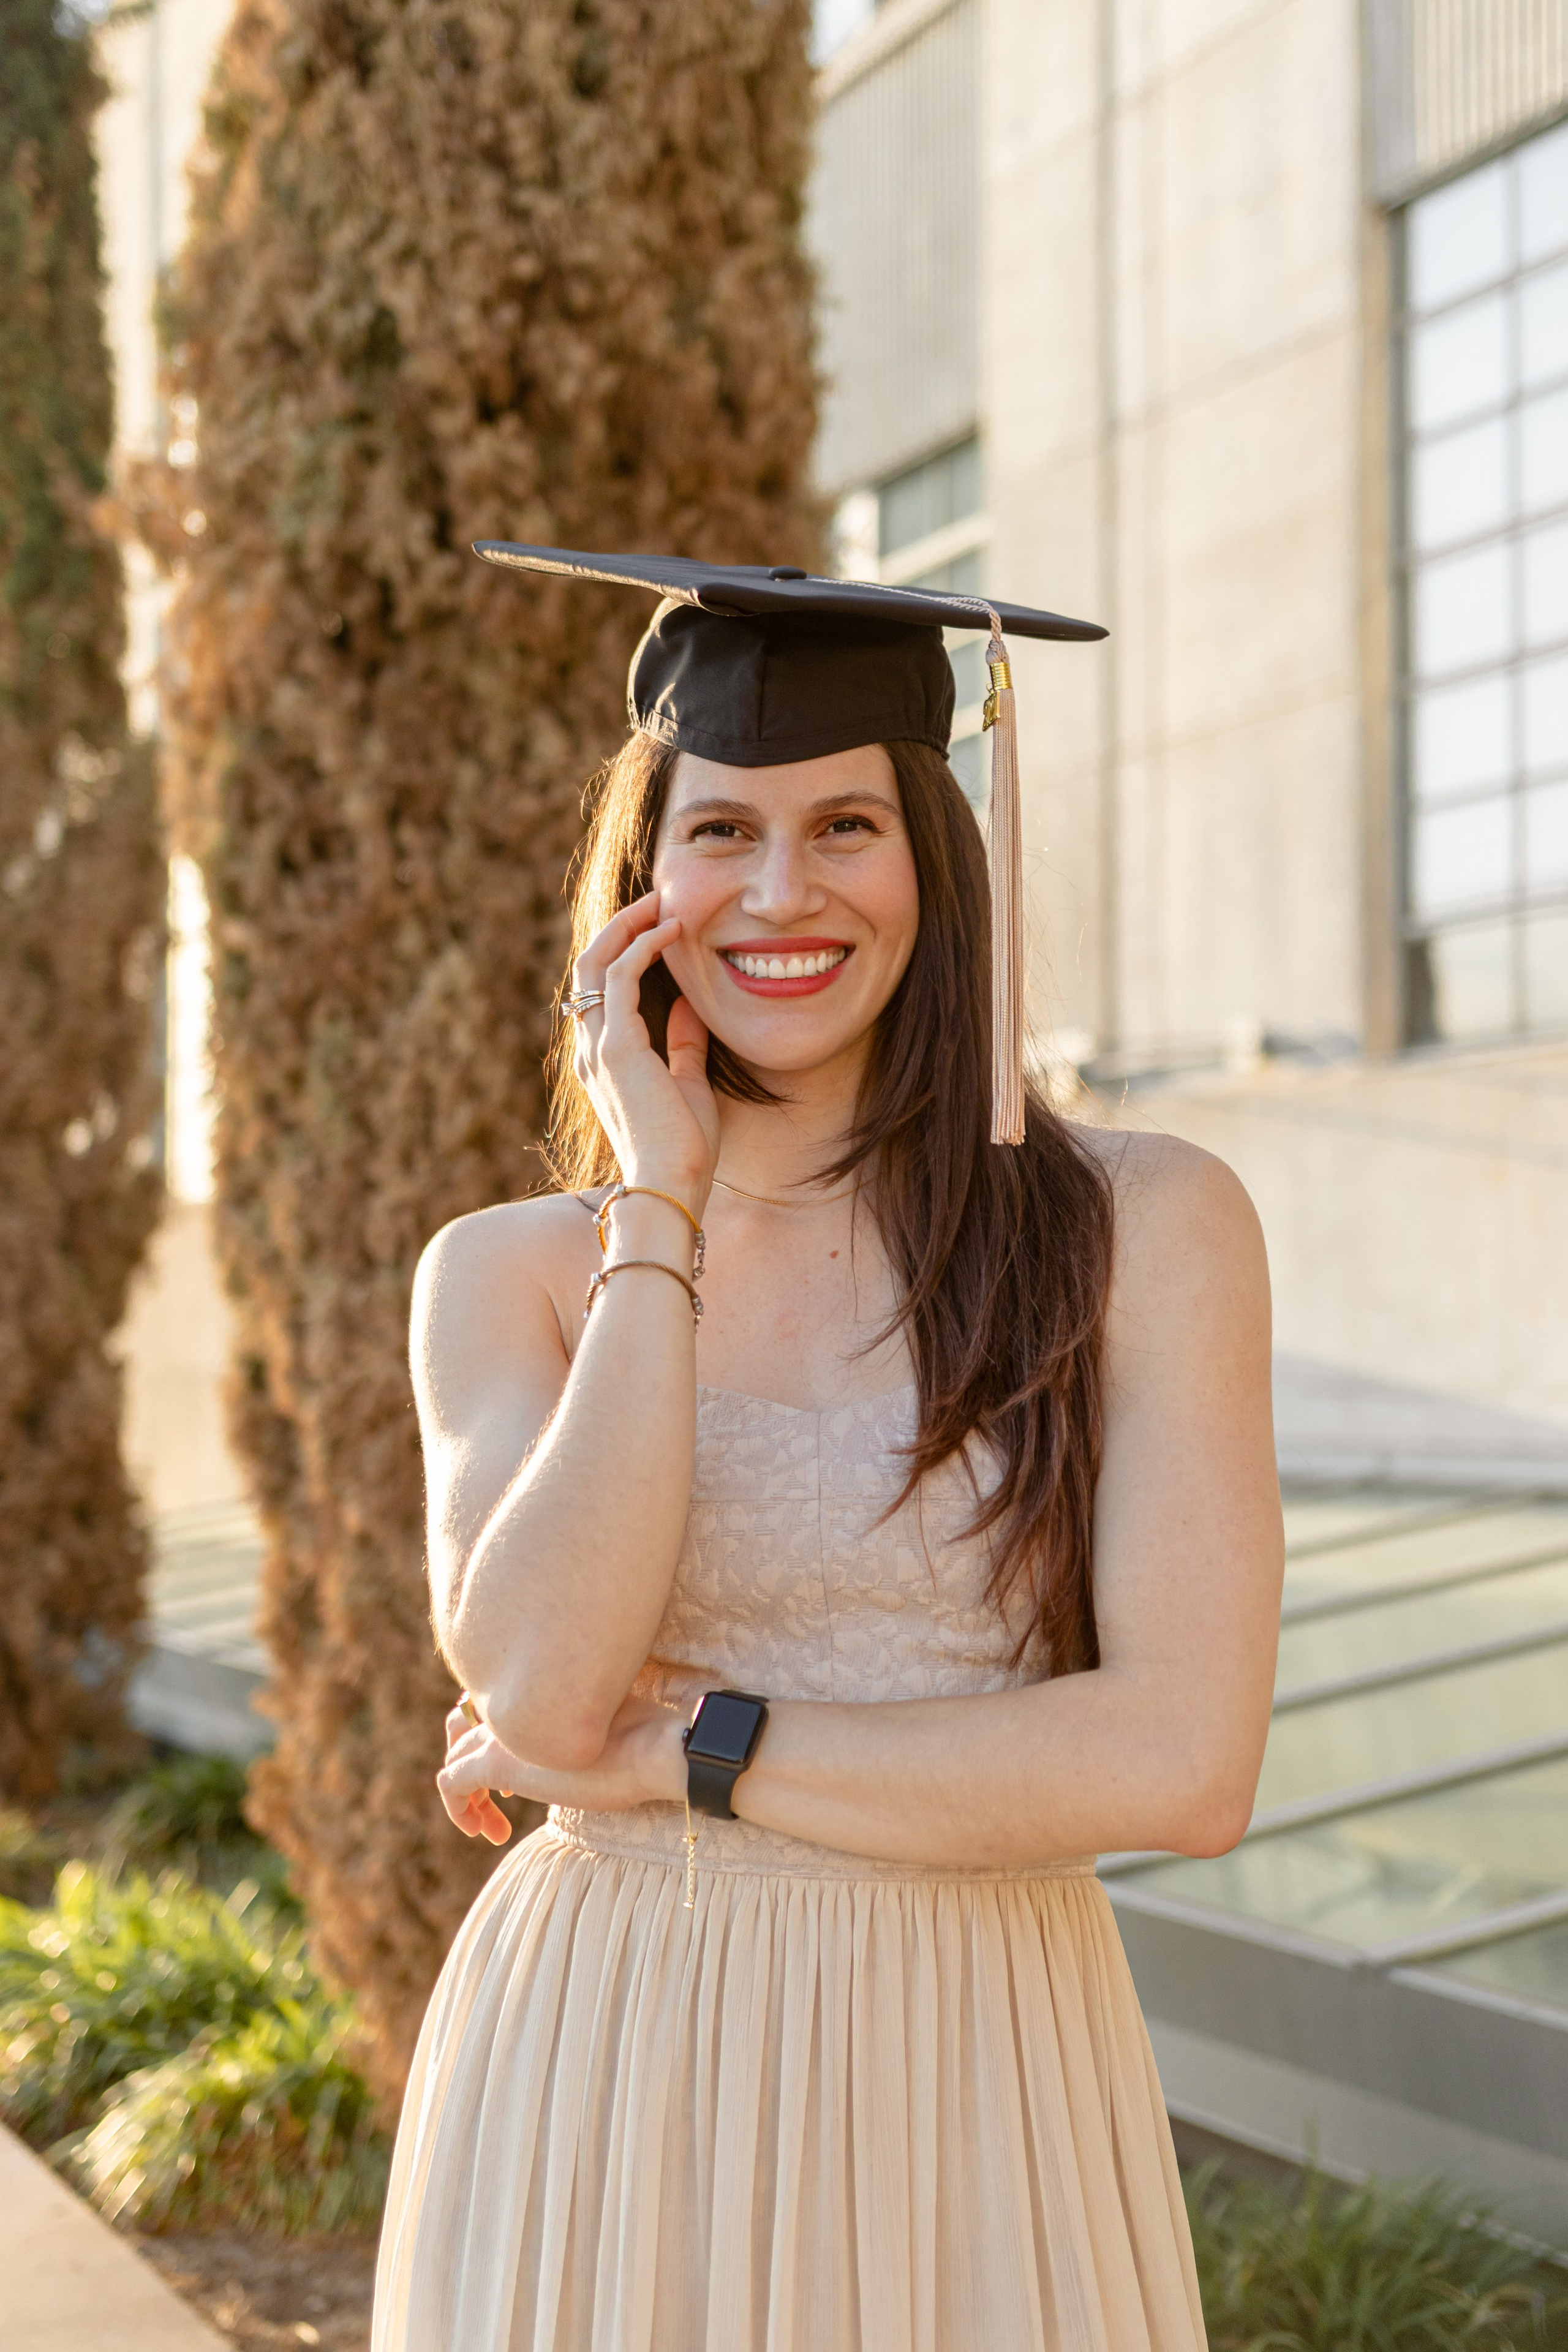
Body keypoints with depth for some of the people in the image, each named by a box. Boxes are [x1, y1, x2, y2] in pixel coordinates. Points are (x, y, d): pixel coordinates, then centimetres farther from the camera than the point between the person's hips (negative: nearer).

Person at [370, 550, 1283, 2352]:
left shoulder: (1140, 1228, -5)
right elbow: (532, 1683, -16)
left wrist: (682, 1749, -11)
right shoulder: (507, 1276, 1)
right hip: (598, 2093, 1)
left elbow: (1184, 1767, -13)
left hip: (971, 2101, -1)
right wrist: (661, 1201, -10)